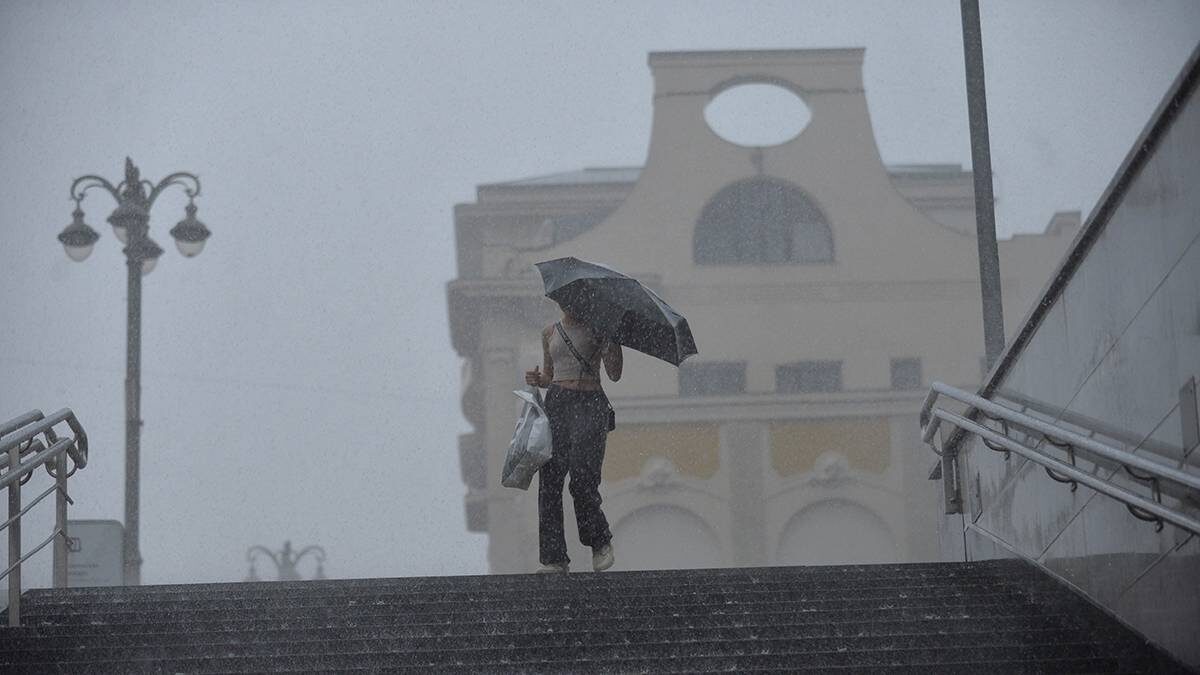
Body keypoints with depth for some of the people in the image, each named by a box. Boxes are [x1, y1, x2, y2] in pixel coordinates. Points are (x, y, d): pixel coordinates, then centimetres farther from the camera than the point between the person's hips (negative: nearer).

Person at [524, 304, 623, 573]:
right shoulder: (550, 332, 18)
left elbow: (614, 374, 0)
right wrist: (537, 379, 4)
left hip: (589, 402, -4)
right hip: (556, 402, 4)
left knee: (582, 479, -16)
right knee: (549, 481, -6)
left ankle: (601, 543, 6)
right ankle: (554, 558, -4)